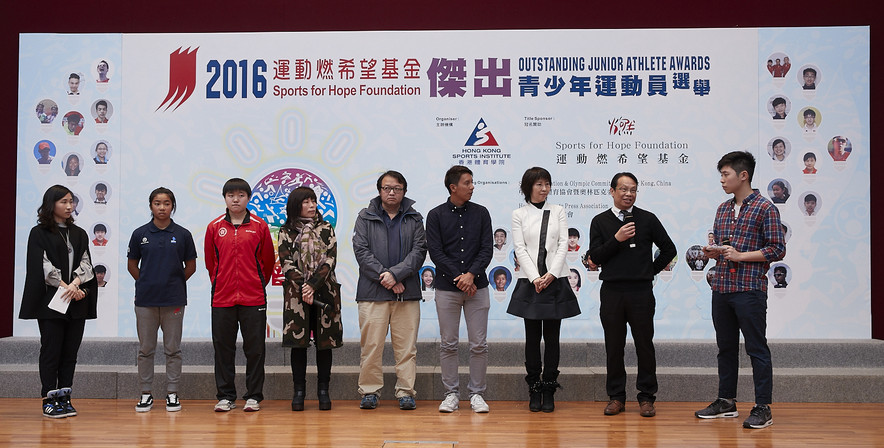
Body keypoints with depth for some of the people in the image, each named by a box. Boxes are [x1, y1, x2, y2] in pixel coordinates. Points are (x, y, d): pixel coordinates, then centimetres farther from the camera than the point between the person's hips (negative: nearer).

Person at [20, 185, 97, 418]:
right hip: (50, 301, -4)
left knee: (70, 351, 5)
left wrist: (76, 283, -14)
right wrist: (67, 288, -15)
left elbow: (85, 263, 4)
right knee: (51, 350, -2)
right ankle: (49, 399, 3)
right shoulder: (39, 233, 2)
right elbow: (43, 266, -7)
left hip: (77, 303, 4)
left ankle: (64, 397, 10)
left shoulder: (79, 234, 15)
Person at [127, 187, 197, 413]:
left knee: (173, 349, 5)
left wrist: (174, 283, 6)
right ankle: (146, 393, 16)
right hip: (145, 300, 1)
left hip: (174, 300, -1)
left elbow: (191, 267, 8)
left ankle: (172, 394, 12)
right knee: (145, 349, 7)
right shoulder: (140, 234, 2)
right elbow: (132, 266, 11)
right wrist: (147, 284, 7)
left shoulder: (182, 234, 1)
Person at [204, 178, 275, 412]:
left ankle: (253, 397, 12)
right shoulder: (214, 227, 5)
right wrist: (219, 284, 14)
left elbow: (268, 261, 9)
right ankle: (226, 397, 16)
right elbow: (210, 261, 14)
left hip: (253, 298, -1)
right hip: (222, 298, 1)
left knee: (254, 349, 2)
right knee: (223, 348, 6)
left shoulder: (259, 226, 1)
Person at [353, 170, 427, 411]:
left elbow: (419, 251, 1)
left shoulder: (414, 219, 11)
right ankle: (369, 391, 10)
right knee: (371, 345, 0)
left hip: (407, 293, 1)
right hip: (372, 292, -1)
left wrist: (396, 273, -13)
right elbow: (361, 251, -1)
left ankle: (406, 392, 9)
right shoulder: (365, 218, 8)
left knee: (406, 346, 2)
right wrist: (384, 276, -11)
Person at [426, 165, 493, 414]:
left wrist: (471, 275, -13)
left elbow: (487, 249, 1)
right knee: (448, 344, 3)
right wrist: (459, 278, -12)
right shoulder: (436, 215, 2)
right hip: (447, 289, -1)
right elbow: (435, 252, -5)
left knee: (479, 345, 1)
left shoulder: (481, 213, 7)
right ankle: (451, 393, 14)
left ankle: (477, 394, 11)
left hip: (477, 287, 1)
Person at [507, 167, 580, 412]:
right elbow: (520, 249, -2)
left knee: (552, 337, 2)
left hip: (555, 280, 1)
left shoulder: (558, 211, 9)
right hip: (530, 281, -1)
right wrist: (535, 278, -14)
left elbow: (563, 244, 1)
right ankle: (534, 390, 10)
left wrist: (551, 274, -11)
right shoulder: (519, 214, 5)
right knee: (533, 337, 2)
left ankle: (549, 390, 8)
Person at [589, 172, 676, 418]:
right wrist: (617, 239, -13)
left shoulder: (648, 219, 6)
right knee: (614, 347, 5)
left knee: (645, 345, 2)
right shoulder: (600, 221, 7)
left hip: (641, 291, 0)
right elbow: (595, 256, -2)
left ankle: (646, 397, 11)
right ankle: (616, 397, 15)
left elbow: (669, 249, 11)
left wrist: (652, 270, 7)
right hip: (612, 292, 1)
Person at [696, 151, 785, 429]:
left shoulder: (764, 208, -5)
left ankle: (763, 408, 4)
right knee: (726, 347, 14)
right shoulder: (723, 209, 16)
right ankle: (726, 402, 24)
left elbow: (778, 249, -9)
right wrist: (713, 252, 1)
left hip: (750, 289, -7)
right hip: (721, 288, 7)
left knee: (757, 348, -2)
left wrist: (740, 256, -15)